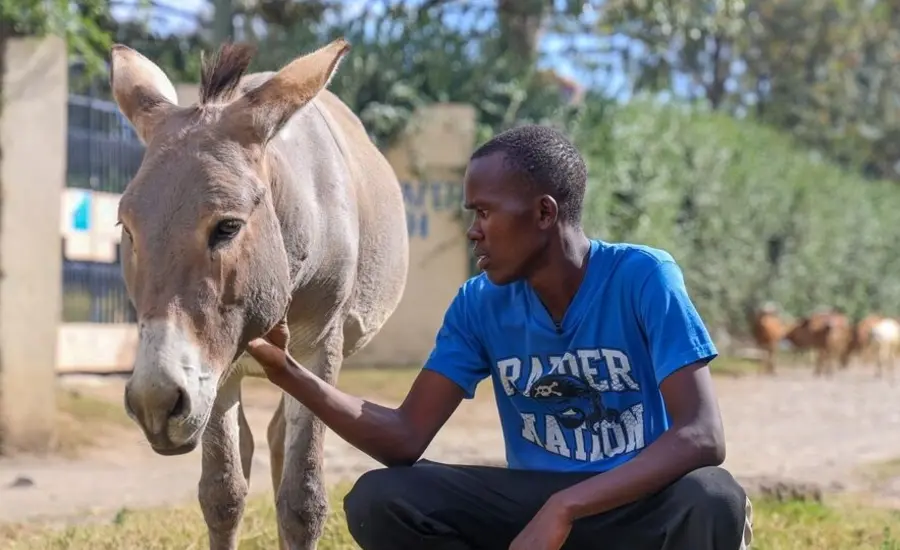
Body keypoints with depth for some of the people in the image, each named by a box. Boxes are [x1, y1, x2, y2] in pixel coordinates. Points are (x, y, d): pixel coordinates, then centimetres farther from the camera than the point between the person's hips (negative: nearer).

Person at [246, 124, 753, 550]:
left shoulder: (642, 277, -17)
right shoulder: (481, 303, -2)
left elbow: (703, 436, -27)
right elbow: (406, 439, -4)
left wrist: (565, 508, -36)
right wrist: (287, 371, -17)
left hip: (645, 505, -4)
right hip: (537, 505, 4)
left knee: (710, 501, -38)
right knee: (378, 502, -17)